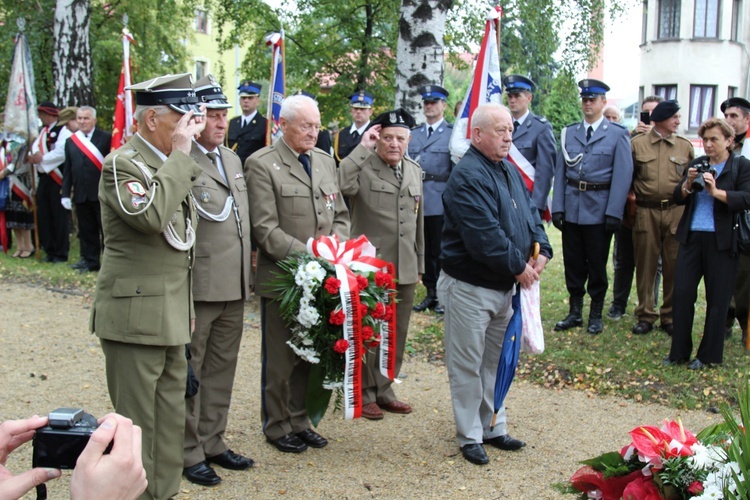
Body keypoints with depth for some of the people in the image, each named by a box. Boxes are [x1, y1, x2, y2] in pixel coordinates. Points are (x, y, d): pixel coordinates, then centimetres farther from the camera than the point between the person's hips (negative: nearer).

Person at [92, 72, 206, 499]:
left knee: (172, 418, 16)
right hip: (135, 316, -9)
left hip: (171, 315, 9)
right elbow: (151, 215, -33)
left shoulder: (171, 164, 14)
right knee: (138, 424, 0)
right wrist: (180, 155, -23)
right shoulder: (122, 164, -13)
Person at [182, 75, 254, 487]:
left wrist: (248, 274, 18)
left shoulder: (233, 160, 14)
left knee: (221, 369, 17)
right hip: (196, 288, -8)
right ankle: (188, 452, 19)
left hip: (234, 287, 8)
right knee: (188, 371, 6)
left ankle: (213, 442, 31)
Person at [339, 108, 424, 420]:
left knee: (397, 333, 14)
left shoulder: (415, 171, 12)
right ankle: (364, 393, 22)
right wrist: (362, 148, -25)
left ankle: (384, 389, 30)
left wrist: (419, 262, 18)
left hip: (405, 269, 6)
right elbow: (341, 185, -33)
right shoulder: (363, 166, -9)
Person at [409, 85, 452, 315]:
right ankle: (430, 294, 19)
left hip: (441, 203, -5)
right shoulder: (413, 134, 16)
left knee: (441, 251, 0)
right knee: (425, 250, 9)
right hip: (417, 201, 5)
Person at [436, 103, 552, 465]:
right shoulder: (467, 177, -20)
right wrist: (518, 266, -19)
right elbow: (484, 235, -26)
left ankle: (493, 427, 32)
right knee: (467, 366, 4)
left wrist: (542, 250, -4)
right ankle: (469, 436, 17)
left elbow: (530, 213, 13)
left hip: (504, 286, 9)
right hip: (469, 287, -9)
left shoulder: (509, 170, 10)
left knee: (496, 361, 19)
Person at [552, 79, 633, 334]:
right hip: (572, 208, 3)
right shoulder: (569, 133, 9)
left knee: (597, 265, 7)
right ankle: (575, 312, 21)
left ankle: (596, 315, 20)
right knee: (573, 263, 9)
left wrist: (614, 213, -14)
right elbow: (560, 171, 6)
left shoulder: (617, 134, -1)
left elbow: (623, 174, -7)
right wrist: (557, 207, -2)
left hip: (599, 209, -3)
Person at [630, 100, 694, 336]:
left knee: (674, 266, 3)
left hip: (676, 212, 1)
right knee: (645, 265, 4)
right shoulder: (637, 143, 4)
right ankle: (645, 316, 13)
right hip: (645, 212, -1)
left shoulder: (685, 146, 9)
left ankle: (670, 316, 14)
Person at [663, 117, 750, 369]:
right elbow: (678, 197, 9)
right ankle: (679, 351, 12)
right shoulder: (696, 164, 13)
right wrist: (688, 183, -11)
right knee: (682, 293, 2)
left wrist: (716, 191, -24)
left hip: (721, 242, -4)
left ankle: (709, 355, 16)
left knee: (717, 299, 4)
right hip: (691, 237, 4)